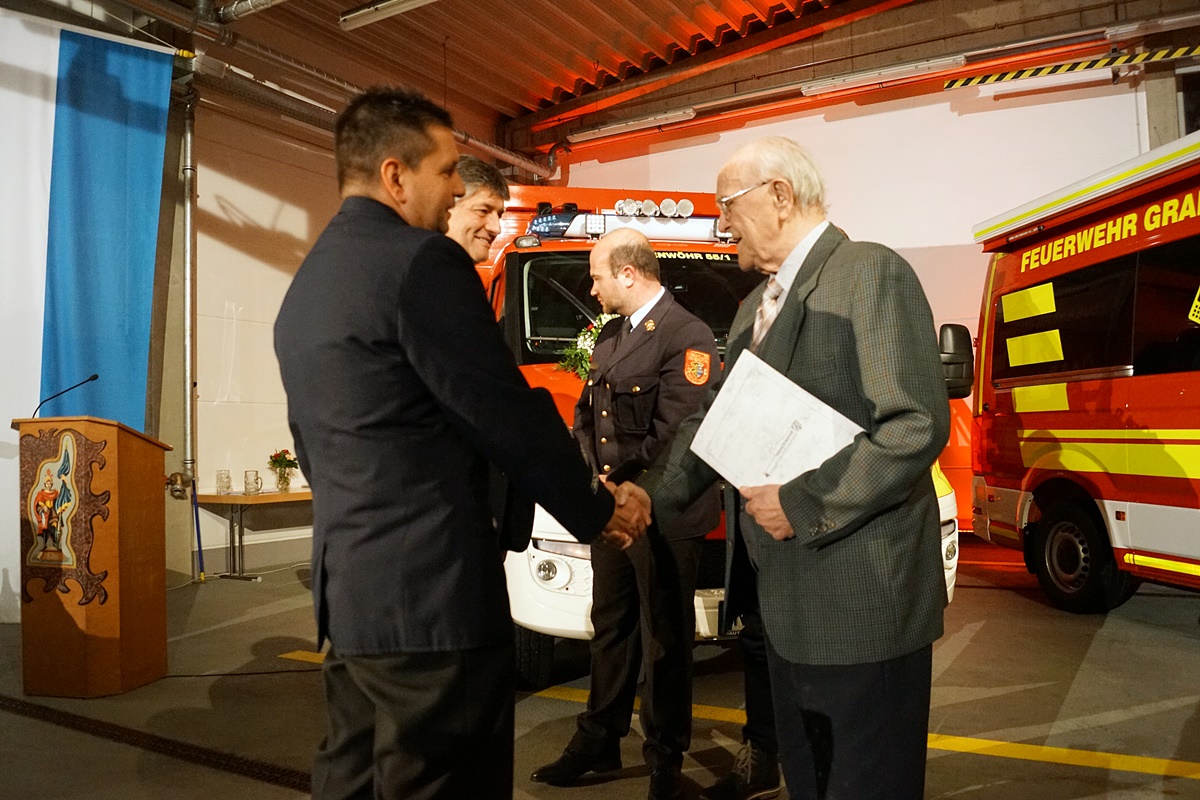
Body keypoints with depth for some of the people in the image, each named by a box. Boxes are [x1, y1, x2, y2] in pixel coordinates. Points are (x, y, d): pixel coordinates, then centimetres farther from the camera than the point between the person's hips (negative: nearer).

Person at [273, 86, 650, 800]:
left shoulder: (305, 285, 14)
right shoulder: (419, 261, -14)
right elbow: (508, 417, -14)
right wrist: (599, 512, 0)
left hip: (348, 594, 10)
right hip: (431, 599, -9)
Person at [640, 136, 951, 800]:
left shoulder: (871, 272, -12)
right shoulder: (756, 305, 15)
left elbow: (919, 425, -21)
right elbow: (714, 419, 13)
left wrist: (803, 505, -20)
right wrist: (652, 494, 0)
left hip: (862, 601, -8)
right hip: (789, 602, 8)